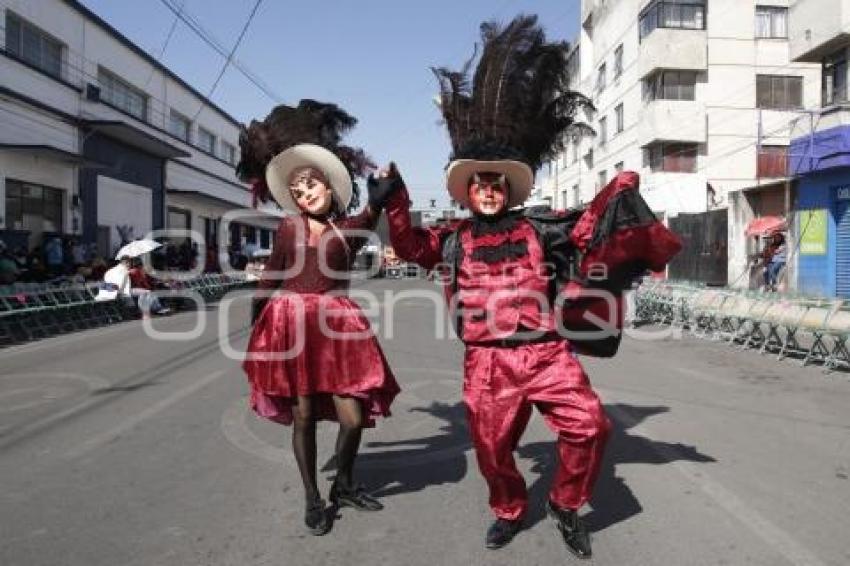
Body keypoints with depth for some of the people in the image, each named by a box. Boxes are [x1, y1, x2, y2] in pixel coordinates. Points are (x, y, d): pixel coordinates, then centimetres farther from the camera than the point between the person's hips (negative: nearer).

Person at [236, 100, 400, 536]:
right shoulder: (289, 226, 8)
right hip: (291, 324, 0)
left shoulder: (350, 227, 7)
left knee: (353, 415, -3)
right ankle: (312, 499, 23)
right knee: (303, 414, 4)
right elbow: (270, 278, 12)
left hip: (336, 324, 0)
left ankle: (343, 486, 26)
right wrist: (258, 327, 11)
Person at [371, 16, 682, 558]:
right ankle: (510, 511, 38)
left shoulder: (538, 226, 8)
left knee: (589, 424, -12)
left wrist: (618, 190, 8)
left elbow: (586, 227, 14)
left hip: (546, 351, 0)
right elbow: (410, 246, 7)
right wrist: (393, 202, -1)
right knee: (492, 446, 9)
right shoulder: (454, 239, 9)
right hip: (488, 361, 1)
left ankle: (566, 504, 14)